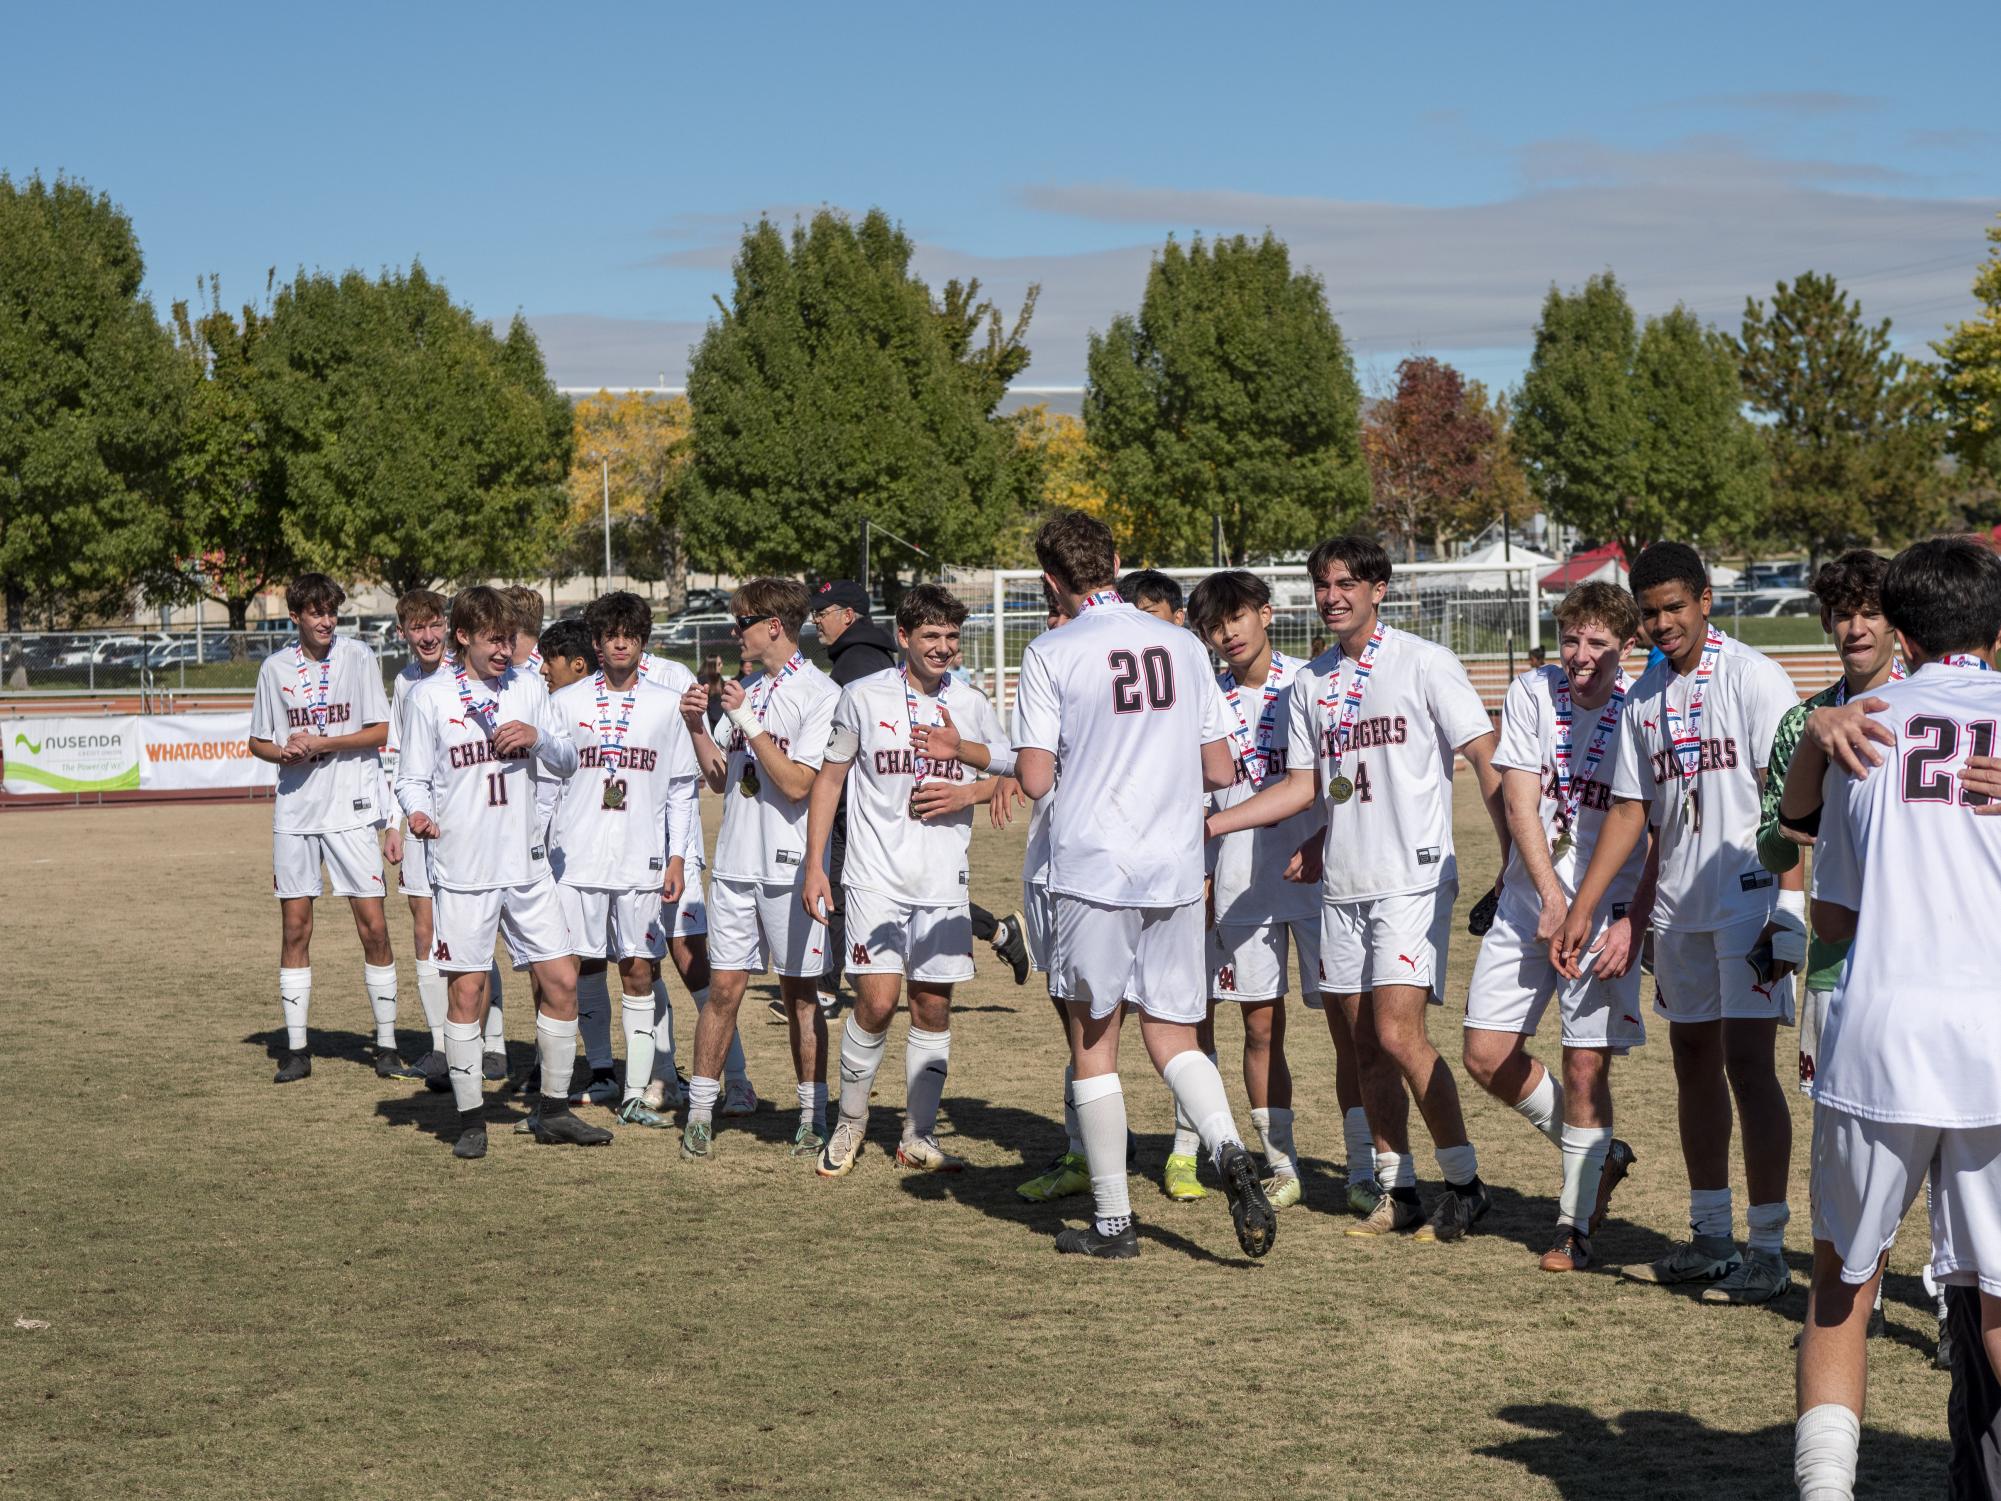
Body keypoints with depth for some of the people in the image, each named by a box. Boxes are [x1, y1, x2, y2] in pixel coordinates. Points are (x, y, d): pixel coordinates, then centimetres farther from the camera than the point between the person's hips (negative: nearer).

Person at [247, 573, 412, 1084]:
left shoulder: (358, 657, -2)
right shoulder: (275, 667, 5)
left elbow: (379, 732, -4)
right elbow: (259, 742, 12)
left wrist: (321, 743, -14)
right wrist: (285, 753, -9)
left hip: (351, 807, -2)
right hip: (295, 811, 2)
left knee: (373, 926, -4)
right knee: (295, 929, 5)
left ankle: (386, 1048, 5)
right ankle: (296, 1050, 12)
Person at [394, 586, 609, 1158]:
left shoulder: (527, 687, 8)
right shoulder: (430, 696, -3)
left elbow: (568, 761, 13)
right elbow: (412, 776, 0)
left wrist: (537, 738, -8)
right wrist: (418, 811, -21)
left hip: (526, 865, 4)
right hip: (462, 870, -4)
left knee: (561, 981, 2)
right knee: (466, 991, 0)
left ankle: (553, 1110, 15)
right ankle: (470, 1120, 11)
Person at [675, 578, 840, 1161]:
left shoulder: (819, 694, -9)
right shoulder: (747, 691, 14)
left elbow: (797, 784, -16)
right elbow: (720, 779, 16)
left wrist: (750, 724, -18)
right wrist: (696, 726, 3)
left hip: (789, 867, -6)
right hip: (736, 861, 6)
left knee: (799, 992, 2)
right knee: (724, 987, 5)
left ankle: (813, 1115, 10)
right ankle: (700, 1112, 8)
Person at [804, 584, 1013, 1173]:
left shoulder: (971, 704, 7)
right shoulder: (863, 697, 0)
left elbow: (1016, 773, 11)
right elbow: (829, 778, 6)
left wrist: (965, 777, -10)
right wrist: (814, 866, 0)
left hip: (944, 882, 3)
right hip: (876, 877, -3)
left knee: (933, 1007, 5)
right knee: (877, 1002, -12)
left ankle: (919, 1136, 16)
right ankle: (849, 1121, 9)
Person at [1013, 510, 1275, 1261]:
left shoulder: (1051, 653, -6)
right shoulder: (1182, 645, 7)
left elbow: (1034, 779, -8)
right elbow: (1220, 771, 9)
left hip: (1093, 869, -4)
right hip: (1176, 871, 4)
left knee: (1093, 1041, 8)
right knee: (1172, 1038, 12)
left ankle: (1112, 1221, 10)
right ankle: (1229, 1151, -15)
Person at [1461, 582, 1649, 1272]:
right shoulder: (1531, 693, 0)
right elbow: (1520, 803, -4)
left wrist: (1633, 923, -14)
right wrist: (1552, 897, -13)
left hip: (1609, 913, -4)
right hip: (1529, 901, 4)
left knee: (1586, 1065, -6)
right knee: (1487, 1057, 2)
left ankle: (1575, 1222, 9)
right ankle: (1599, 1154, 24)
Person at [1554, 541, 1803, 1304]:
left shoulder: (1753, 677, -8)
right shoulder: (1645, 697, 12)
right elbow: (1629, 811, 16)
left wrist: (1790, 906, -19)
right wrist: (1583, 908, 12)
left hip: (1751, 895, -7)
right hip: (1681, 903, 7)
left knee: (1747, 1061, -10)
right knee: (1693, 1061, 11)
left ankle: (1769, 1251, -5)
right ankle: (1710, 1238, 20)